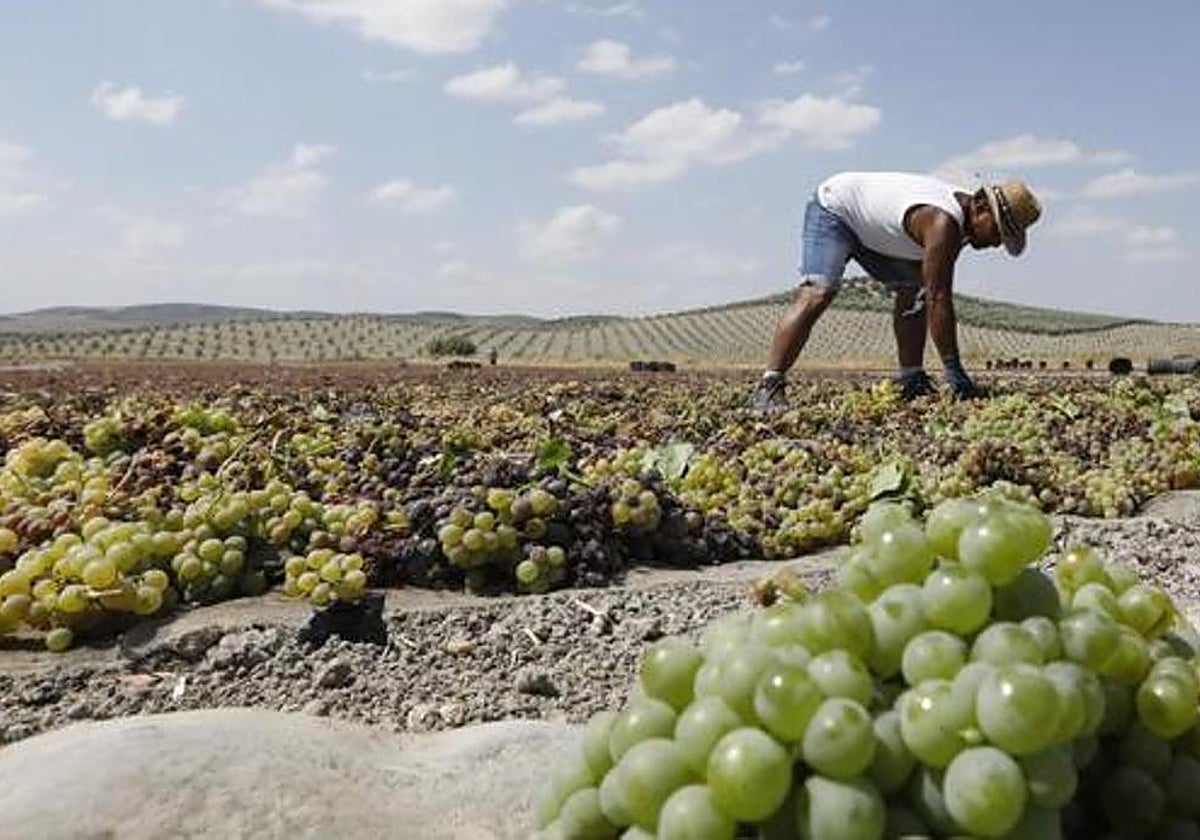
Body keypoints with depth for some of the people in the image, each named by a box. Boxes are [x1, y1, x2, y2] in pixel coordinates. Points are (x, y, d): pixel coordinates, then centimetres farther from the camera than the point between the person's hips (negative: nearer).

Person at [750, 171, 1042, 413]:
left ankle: (911, 380, 7)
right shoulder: (943, 222, -33)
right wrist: (953, 370, -34)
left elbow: (934, 292, 1)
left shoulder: (962, 206, -5)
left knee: (913, 289, 4)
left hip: (871, 227, 10)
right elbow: (939, 299, -36)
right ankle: (768, 387, -33)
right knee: (817, 294, -27)